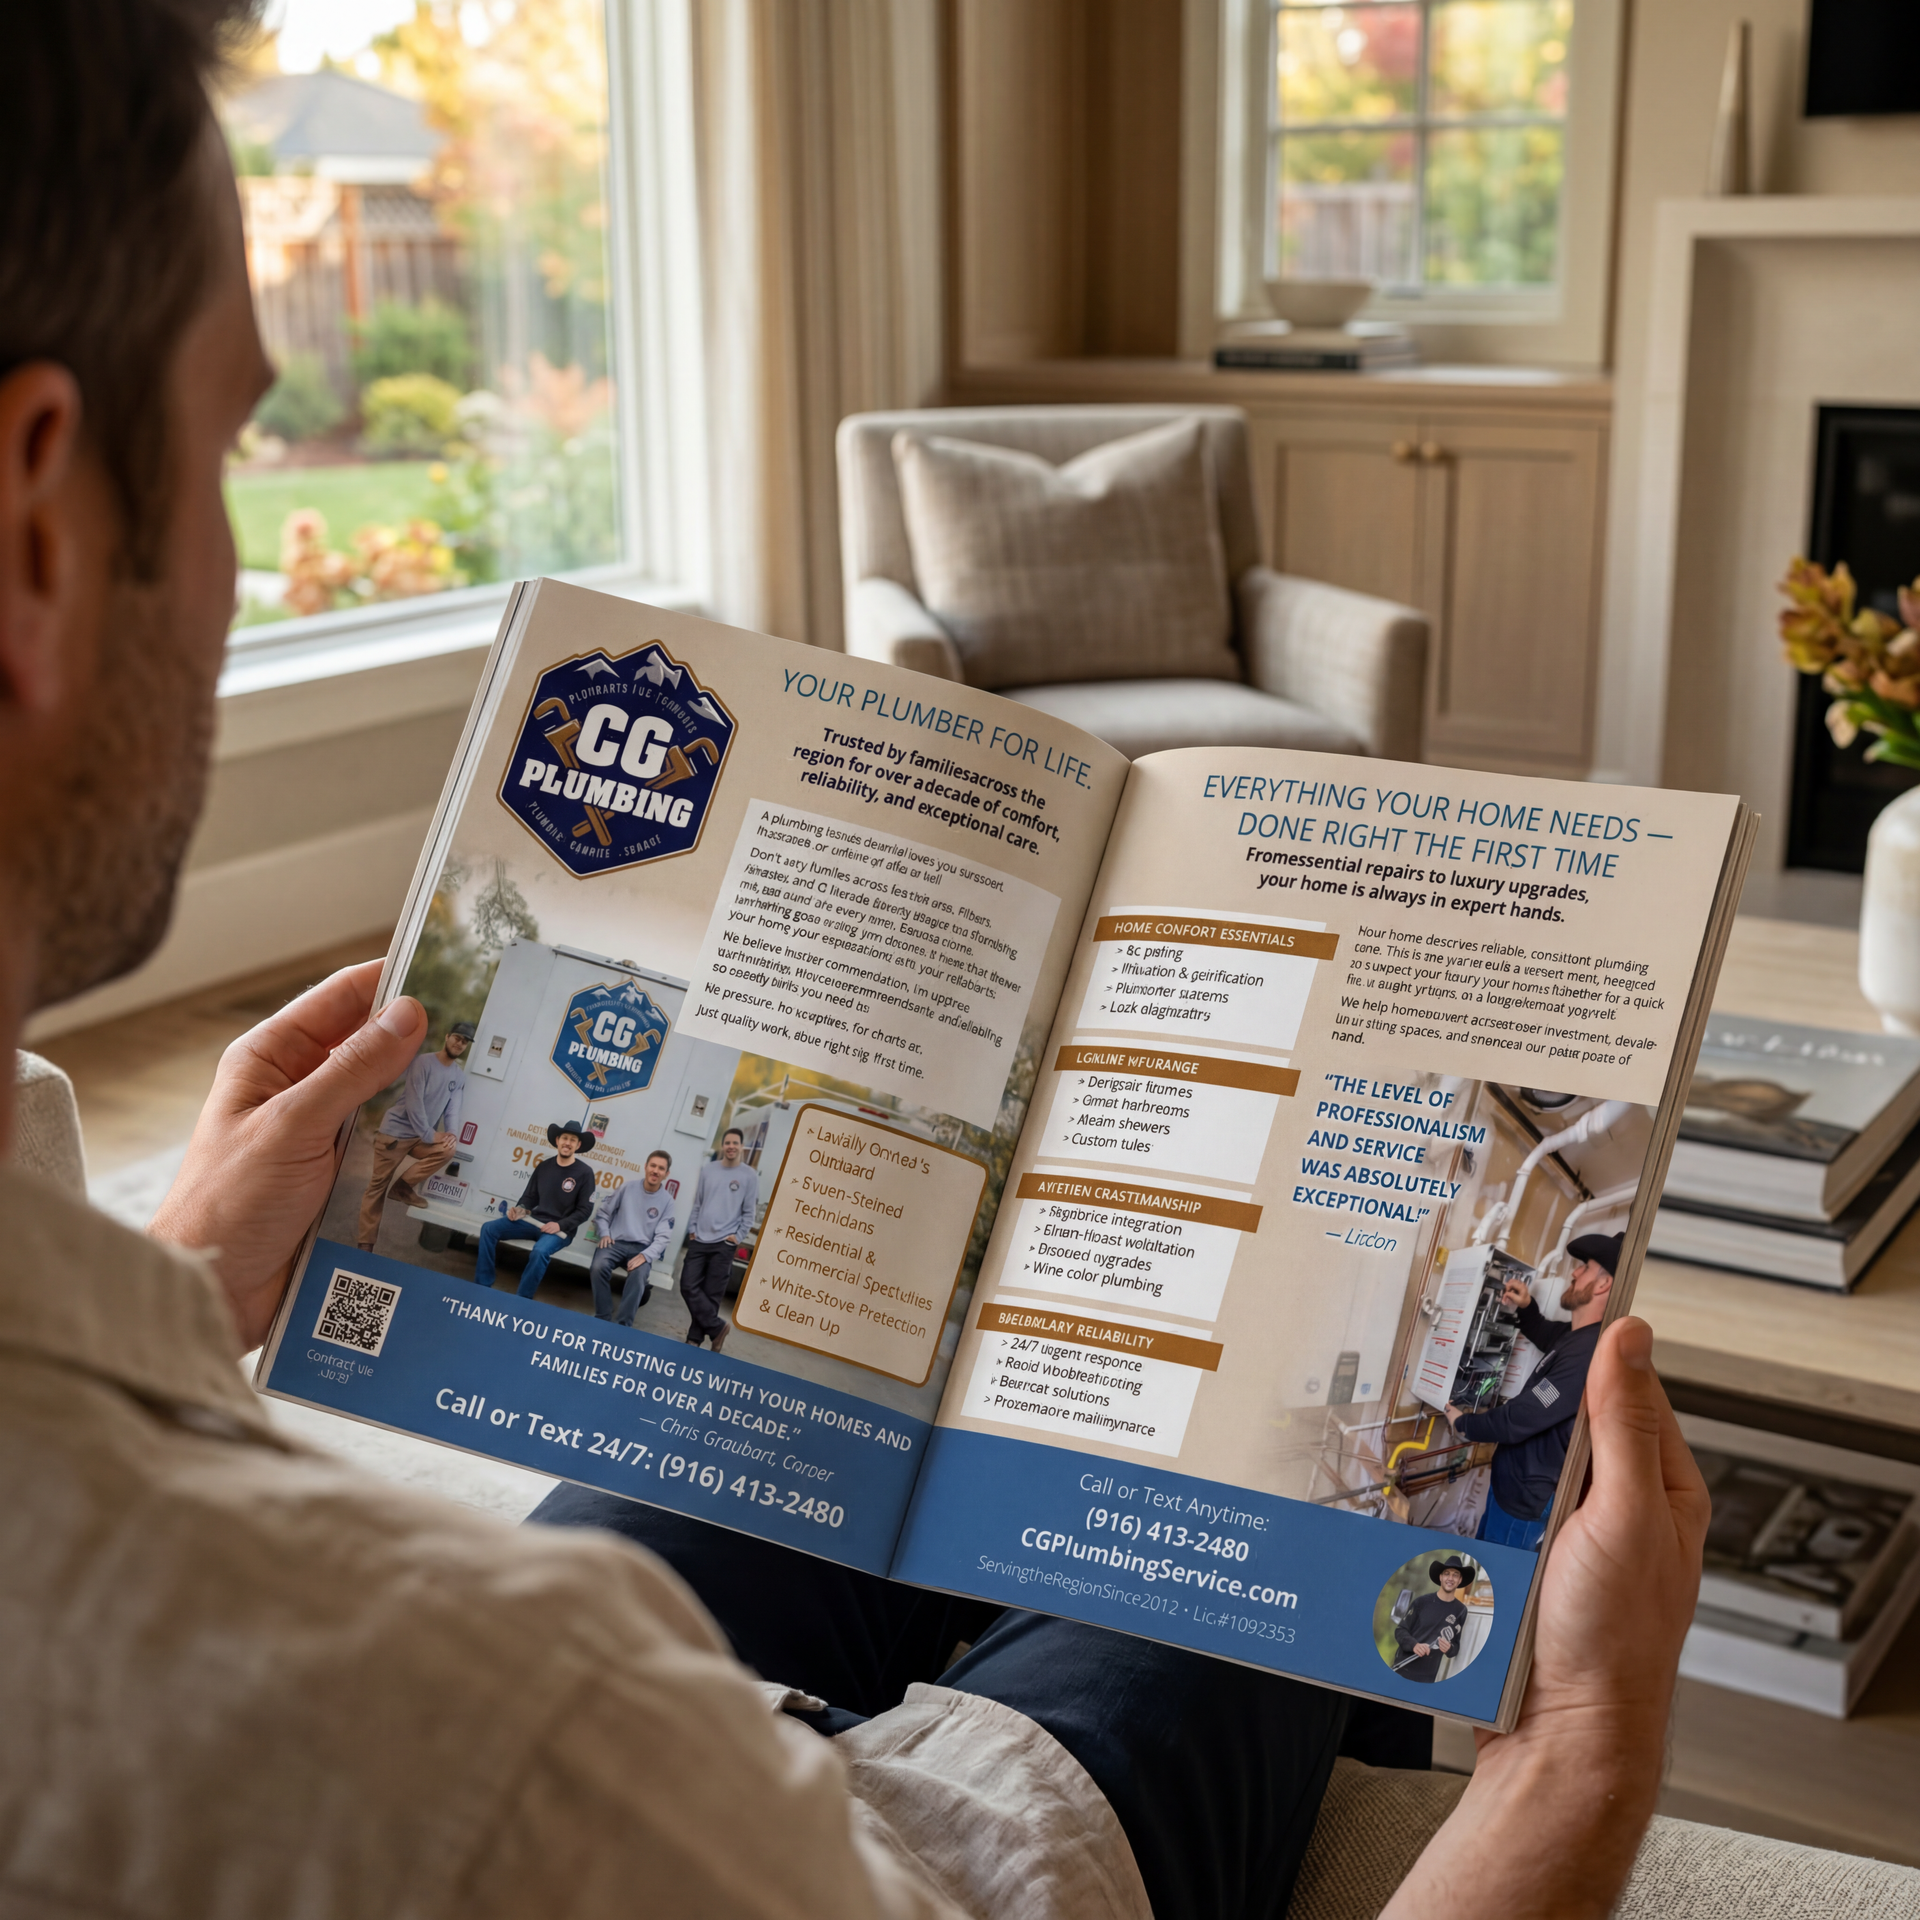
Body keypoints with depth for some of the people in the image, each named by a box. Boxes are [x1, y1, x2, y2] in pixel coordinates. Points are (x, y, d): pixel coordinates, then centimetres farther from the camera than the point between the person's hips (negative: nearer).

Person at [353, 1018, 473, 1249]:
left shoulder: (460, 1076, 7)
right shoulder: (424, 1063, -11)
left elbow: (452, 1109, 0)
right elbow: (414, 1102, -16)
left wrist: (452, 1134, -19)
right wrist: (429, 1135, -19)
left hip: (422, 1137, 5)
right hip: (396, 1131, -5)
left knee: (448, 1150, -23)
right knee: (378, 1186, -4)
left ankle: (401, 1185, -6)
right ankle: (365, 1243, 3)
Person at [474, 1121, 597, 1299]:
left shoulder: (584, 1173, -6)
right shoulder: (544, 1167, 7)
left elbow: (585, 1209, -7)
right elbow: (530, 1197, 14)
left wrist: (560, 1225, -17)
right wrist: (520, 1209, -8)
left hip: (561, 1229, -5)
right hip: (535, 1221, 5)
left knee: (540, 1252, -37)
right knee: (489, 1229, -10)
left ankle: (522, 1300, -22)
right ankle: (483, 1286, -8)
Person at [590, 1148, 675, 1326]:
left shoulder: (667, 1201, 4)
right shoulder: (628, 1188, 6)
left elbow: (662, 1237, -2)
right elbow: (602, 1213, 14)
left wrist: (645, 1256, -19)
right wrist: (605, 1234, -5)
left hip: (642, 1249, -1)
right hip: (616, 1243, 1)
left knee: (639, 1275, -35)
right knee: (598, 1267, -33)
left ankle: (621, 1325, -36)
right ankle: (603, 1319, -24)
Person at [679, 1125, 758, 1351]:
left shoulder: (749, 1175, 1)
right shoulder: (708, 1170, 10)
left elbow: (749, 1212, 1)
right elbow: (697, 1203, 14)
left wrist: (737, 1235, -7)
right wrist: (692, 1229, 5)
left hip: (724, 1244, -3)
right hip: (699, 1240, 3)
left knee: (711, 1294, -3)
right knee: (689, 1287, -6)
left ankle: (695, 1338, 8)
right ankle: (716, 1328, 5)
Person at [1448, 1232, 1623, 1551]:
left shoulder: (1587, 1354, -30)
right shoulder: (1579, 1337, 4)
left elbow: (1517, 1420, -27)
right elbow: (1545, 1336, 30)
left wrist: (1462, 1424, -8)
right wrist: (1526, 1307, 7)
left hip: (1526, 1499, -10)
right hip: (1512, 1484, 10)